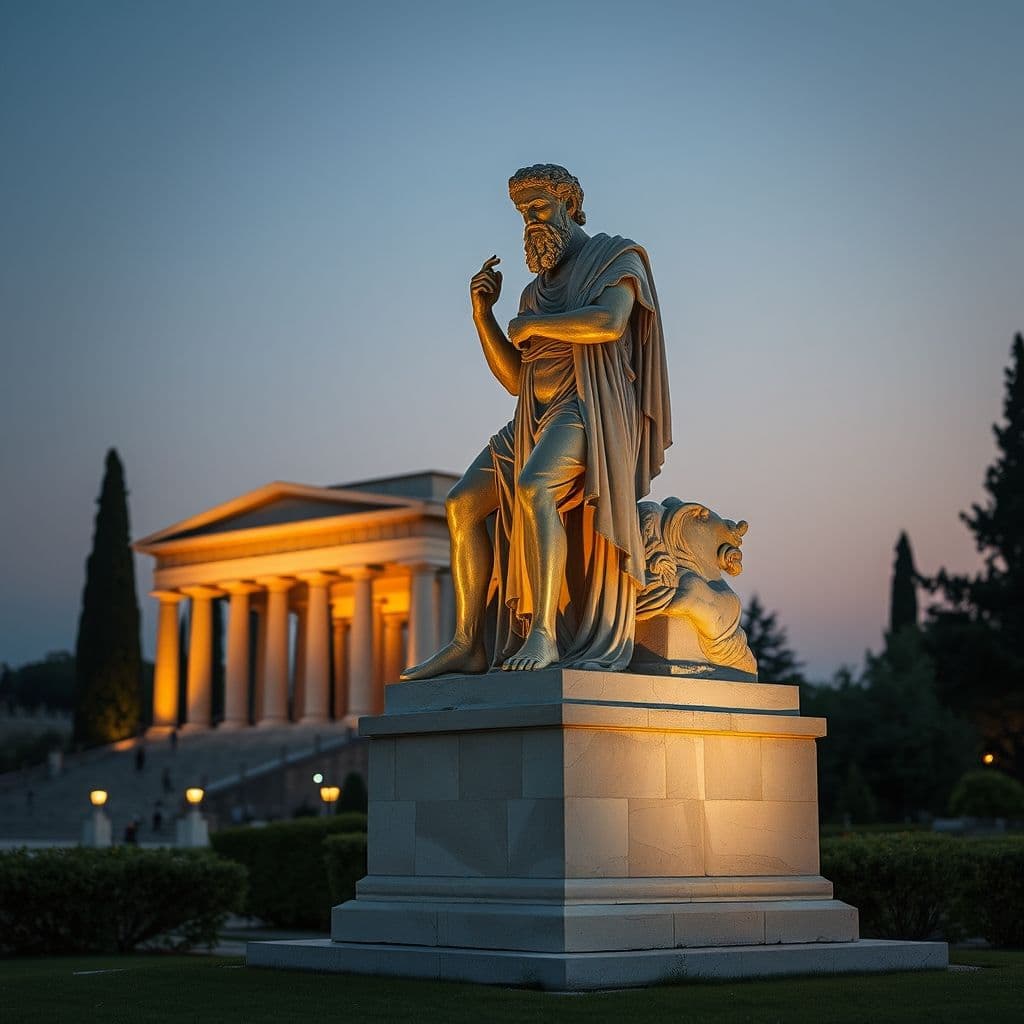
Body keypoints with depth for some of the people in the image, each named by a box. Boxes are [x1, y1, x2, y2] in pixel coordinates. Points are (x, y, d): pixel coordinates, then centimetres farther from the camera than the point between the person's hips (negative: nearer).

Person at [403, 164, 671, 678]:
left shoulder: (617, 258, 3)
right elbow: (515, 379, 19)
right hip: (536, 422, 8)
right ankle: (467, 643, -6)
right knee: (462, 504, -5)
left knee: (533, 489, -35)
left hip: (592, 411, -8)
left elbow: (608, 323, -19)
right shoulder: (537, 292, 25)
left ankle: (543, 635, -40)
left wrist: (530, 325, -7)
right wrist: (483, 312, 8)